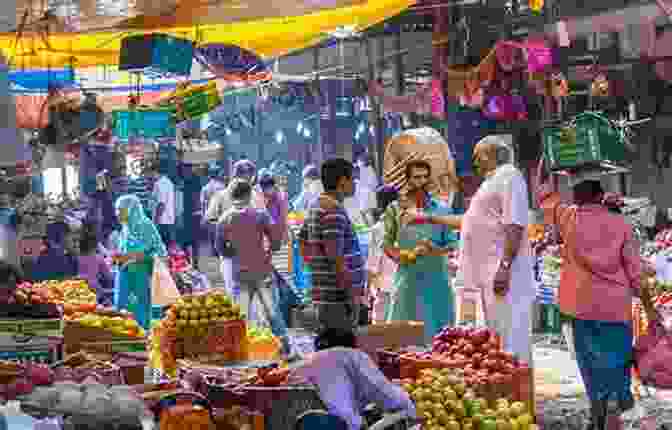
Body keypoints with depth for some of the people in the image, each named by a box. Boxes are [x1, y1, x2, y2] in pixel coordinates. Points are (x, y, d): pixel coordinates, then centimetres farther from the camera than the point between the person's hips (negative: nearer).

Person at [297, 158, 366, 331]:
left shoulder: (316, 205, 13)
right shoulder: (333, 209, -17)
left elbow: (303, 246, 21)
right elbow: (335, 255, -23)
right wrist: (353, 293, -19)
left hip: (324, 295, 10)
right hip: (339, 297, -10)